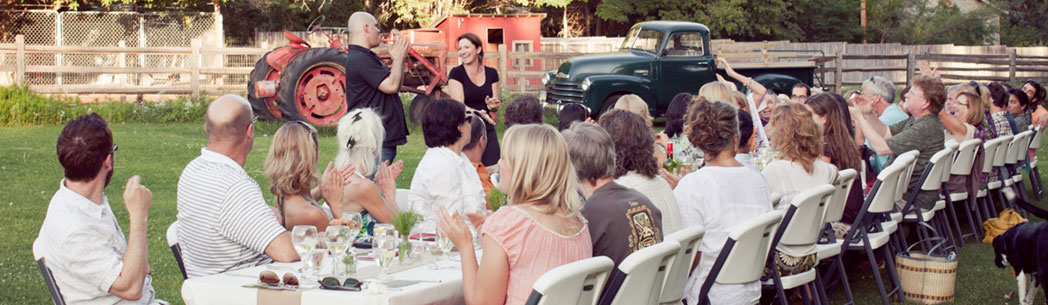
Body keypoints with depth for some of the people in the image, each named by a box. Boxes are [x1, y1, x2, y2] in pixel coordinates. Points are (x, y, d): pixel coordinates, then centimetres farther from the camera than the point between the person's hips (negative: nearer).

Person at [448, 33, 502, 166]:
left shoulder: (491, 73, 9)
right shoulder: (456, 73, -2)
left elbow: (495, 107, 11)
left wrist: (492, 105, -12)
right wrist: (478, 113, -28)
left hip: (487, 130, 4)